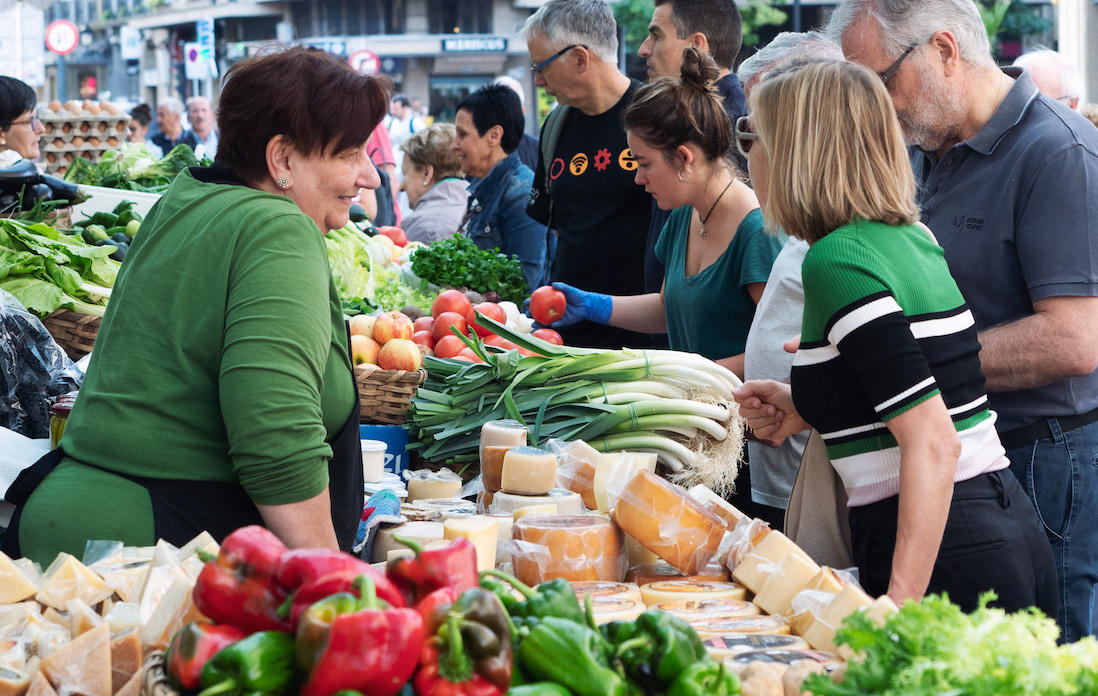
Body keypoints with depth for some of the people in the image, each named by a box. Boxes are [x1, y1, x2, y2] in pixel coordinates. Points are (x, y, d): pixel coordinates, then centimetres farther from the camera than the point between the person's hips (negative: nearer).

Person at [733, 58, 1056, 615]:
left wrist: (898, 602, -26)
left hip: (948, 563, -9)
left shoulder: (838, 261, -14)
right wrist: (807, 409, 17)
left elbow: (934, 444, -22)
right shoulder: (912, 239, 12)